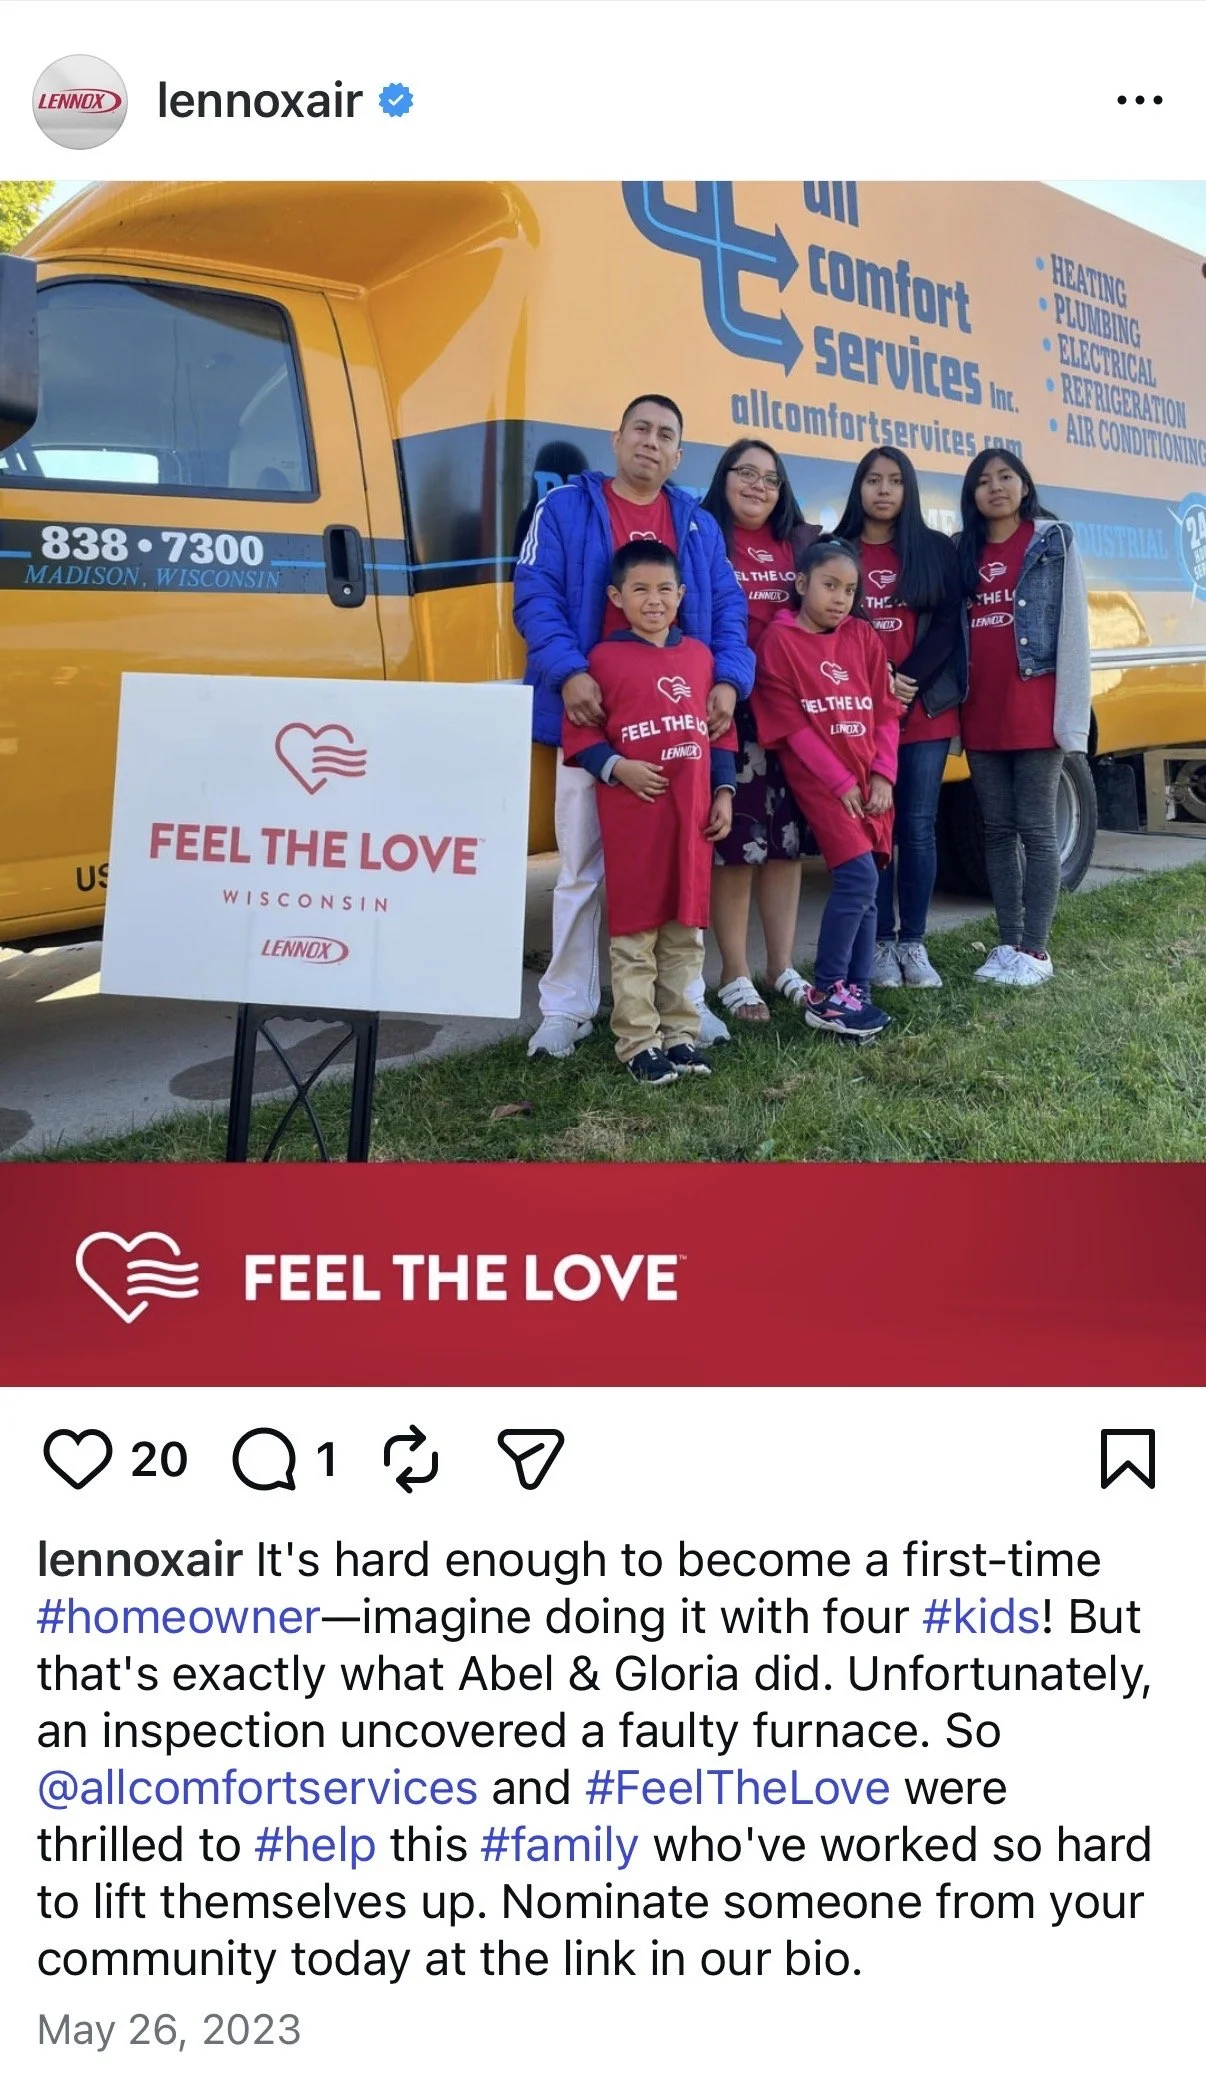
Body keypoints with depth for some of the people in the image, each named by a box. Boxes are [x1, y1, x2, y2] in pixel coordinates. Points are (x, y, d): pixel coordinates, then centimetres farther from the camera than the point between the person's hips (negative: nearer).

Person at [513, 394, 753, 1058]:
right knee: (582, 870, 2)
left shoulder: (699, 525, 14)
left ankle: (683, 998, 21)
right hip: (592, 716, -3)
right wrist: (568, 673, -22)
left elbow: (728, 612, 10)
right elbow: (536, 598, -7)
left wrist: (728, 681, -9)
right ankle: (566, 1008, 11)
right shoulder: (565, 509, 3)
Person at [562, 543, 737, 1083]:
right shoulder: (605, 658, -3)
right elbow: (578, 731, -4)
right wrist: (616, 768, -18)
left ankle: (682, 1033, 20)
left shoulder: (699, 655, 11)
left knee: (686, 930, 10)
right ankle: (639, 1042, 6)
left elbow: (719, 728, 15)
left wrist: (723, 792, 8)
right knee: (634, 933, 0)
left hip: (692, 813, 5)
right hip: (632, 814, -4)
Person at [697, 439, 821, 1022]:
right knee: (736, 839, -4)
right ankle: (734, 976, 5)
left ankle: (782, 967, 20)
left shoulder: (801, 544, 15)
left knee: (789, 837, 9)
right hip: (732, 708, -5)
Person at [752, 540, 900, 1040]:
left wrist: (881, 776, -5)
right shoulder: (780, 640, -5)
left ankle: (856, 992, 15)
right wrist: (840, 782, -12)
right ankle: (823, 994, -7)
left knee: (865, 889, 6)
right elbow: (792, 725, -9)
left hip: (870, 783, 6)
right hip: (819, 781, -5)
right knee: (859, 876, -17)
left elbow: (886, 712, 8)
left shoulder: (863, 637, 9)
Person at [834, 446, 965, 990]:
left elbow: (948, 625, 0)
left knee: (918, 827, 1)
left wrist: (909, 683, -12)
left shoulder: (936, 550, 8)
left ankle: (913, 944, 9)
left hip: (926, 710, 1)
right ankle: (881, 944, 7)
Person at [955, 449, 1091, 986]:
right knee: (997, 830, 7)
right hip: (980, 713, 5)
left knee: (1036, 829, -2)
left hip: (1034, 710, -4)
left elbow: (1072, 627, -4)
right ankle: (1007, 943, 15)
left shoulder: (1054, 541, 2)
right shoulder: (964, 553, 14)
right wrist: (956, 703, 3)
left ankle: (1035, 950, 2)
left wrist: (1069, 712, -12)